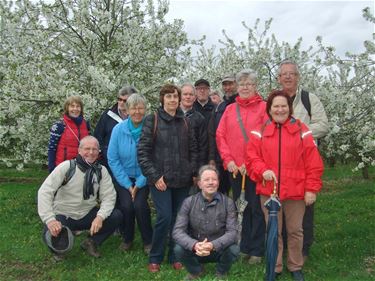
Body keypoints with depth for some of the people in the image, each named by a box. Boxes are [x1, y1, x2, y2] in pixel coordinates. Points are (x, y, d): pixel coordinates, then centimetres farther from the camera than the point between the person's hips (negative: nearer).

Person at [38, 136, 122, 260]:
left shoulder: (101, 171, -4)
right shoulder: (66, 167, -15)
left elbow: (109, 197, -8)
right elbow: (45, 191, -20)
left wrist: (100, 216, -28)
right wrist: (50, 220, -32)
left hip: (88, 215, 3)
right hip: (63, 216, -3)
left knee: (116, 216, -18)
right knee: (51, 235, -33)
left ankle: (91, 242, 7)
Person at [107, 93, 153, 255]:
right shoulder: (118, 129, -9)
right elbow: (112, 159, -6)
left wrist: (139, 184, -14)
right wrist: (127, 184, -10)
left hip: (143, 177, -1)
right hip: (123, 177, 1)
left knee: (140, 204, -20)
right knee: (126, 205, -17)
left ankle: (148, 241, 5)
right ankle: (127, 239, 12)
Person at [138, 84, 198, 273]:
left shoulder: (185, 122, 10)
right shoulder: (152, 120, -2)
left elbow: (193, 149, 13)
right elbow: (143, 151, -7)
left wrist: (194, 172, 3)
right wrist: (154, 176, -13)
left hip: (183, 180, 4)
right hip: (161, 179, -4)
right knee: (164, 217, -9)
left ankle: (175, 256, 25)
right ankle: (155, 258, 13)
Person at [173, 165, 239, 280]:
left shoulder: (227, 202, -11)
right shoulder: (189, 202, -11)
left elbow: (232, 232, -19)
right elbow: (177, 231, -17)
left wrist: (213, 245, -38)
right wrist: (194, 245, -37)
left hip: (219, 250, 0)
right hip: (195, 250, 0)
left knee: (234, 249, -29)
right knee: (179, 249, -28)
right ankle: (196, 271, 7)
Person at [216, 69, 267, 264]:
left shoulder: (263, 108, -1)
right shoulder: (230, 109, 11)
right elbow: (220, 136, 7)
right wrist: (228, 160, -4)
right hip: (235, 168, 4)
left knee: (256, 209, 3)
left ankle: (257, 251, 16)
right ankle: (244, 247, 26)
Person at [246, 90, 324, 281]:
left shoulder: (302, 131, -1)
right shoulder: (260, 132, 2)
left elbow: (313, 163, -2)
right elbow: (252, 158, 0)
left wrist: (311, 188, -7)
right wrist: (263, 170, -18)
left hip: (296, 191, 0)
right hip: (269, 190, 1)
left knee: (295, 230, 14)